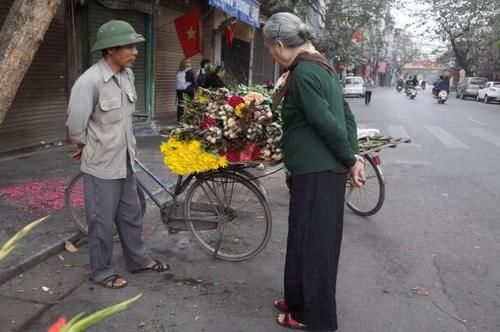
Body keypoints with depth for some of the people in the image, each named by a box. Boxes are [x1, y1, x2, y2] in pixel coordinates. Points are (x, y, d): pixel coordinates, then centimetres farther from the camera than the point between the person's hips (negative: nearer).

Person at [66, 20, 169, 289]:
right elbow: (75, 125, -16)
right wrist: (87, 146, 0)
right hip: (102, 164, -7)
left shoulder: (128, 75, 2)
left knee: (131, 215, 19)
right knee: (102, 221, 7)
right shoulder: (89, 81, -22)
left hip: (125, 160, 7)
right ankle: (101, 272, 25)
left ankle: (138, 260, 36)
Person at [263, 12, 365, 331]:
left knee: (309, 242, 4)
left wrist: (350, 161, -9)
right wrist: (353, 155, 8)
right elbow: (346, 114, 13)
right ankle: (301, 302, 36)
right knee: (317, 241, 19)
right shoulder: (321, 65, 13)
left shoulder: (302, 73, -18)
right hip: (326, 168, 10)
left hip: (315, 172, -10)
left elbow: (327, 124, -21)